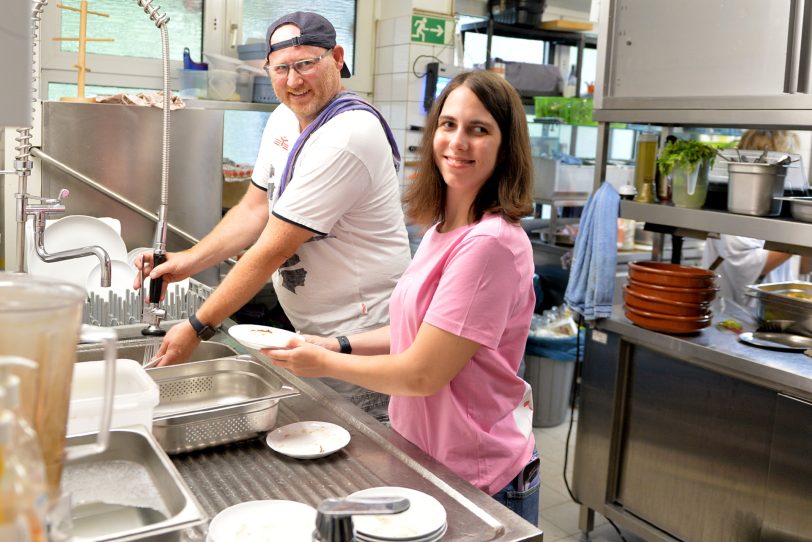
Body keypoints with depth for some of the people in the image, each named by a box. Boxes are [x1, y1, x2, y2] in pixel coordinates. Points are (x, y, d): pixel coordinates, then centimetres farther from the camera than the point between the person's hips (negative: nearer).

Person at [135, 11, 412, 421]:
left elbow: (273, 250, -24)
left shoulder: (345, 138, -25)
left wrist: (196, 328, -18)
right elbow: (254, 210, 11)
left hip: (360, 339, -8)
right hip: (314, 331, 9)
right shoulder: (284, 119, 5)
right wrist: (189, 261, -3)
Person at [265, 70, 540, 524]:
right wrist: (338, 345, 3)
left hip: (482, 483, -8)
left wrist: (325, 363, -10)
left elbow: (422, 374, -23)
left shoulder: (490, 244, -26)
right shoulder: (443, 229, 3)